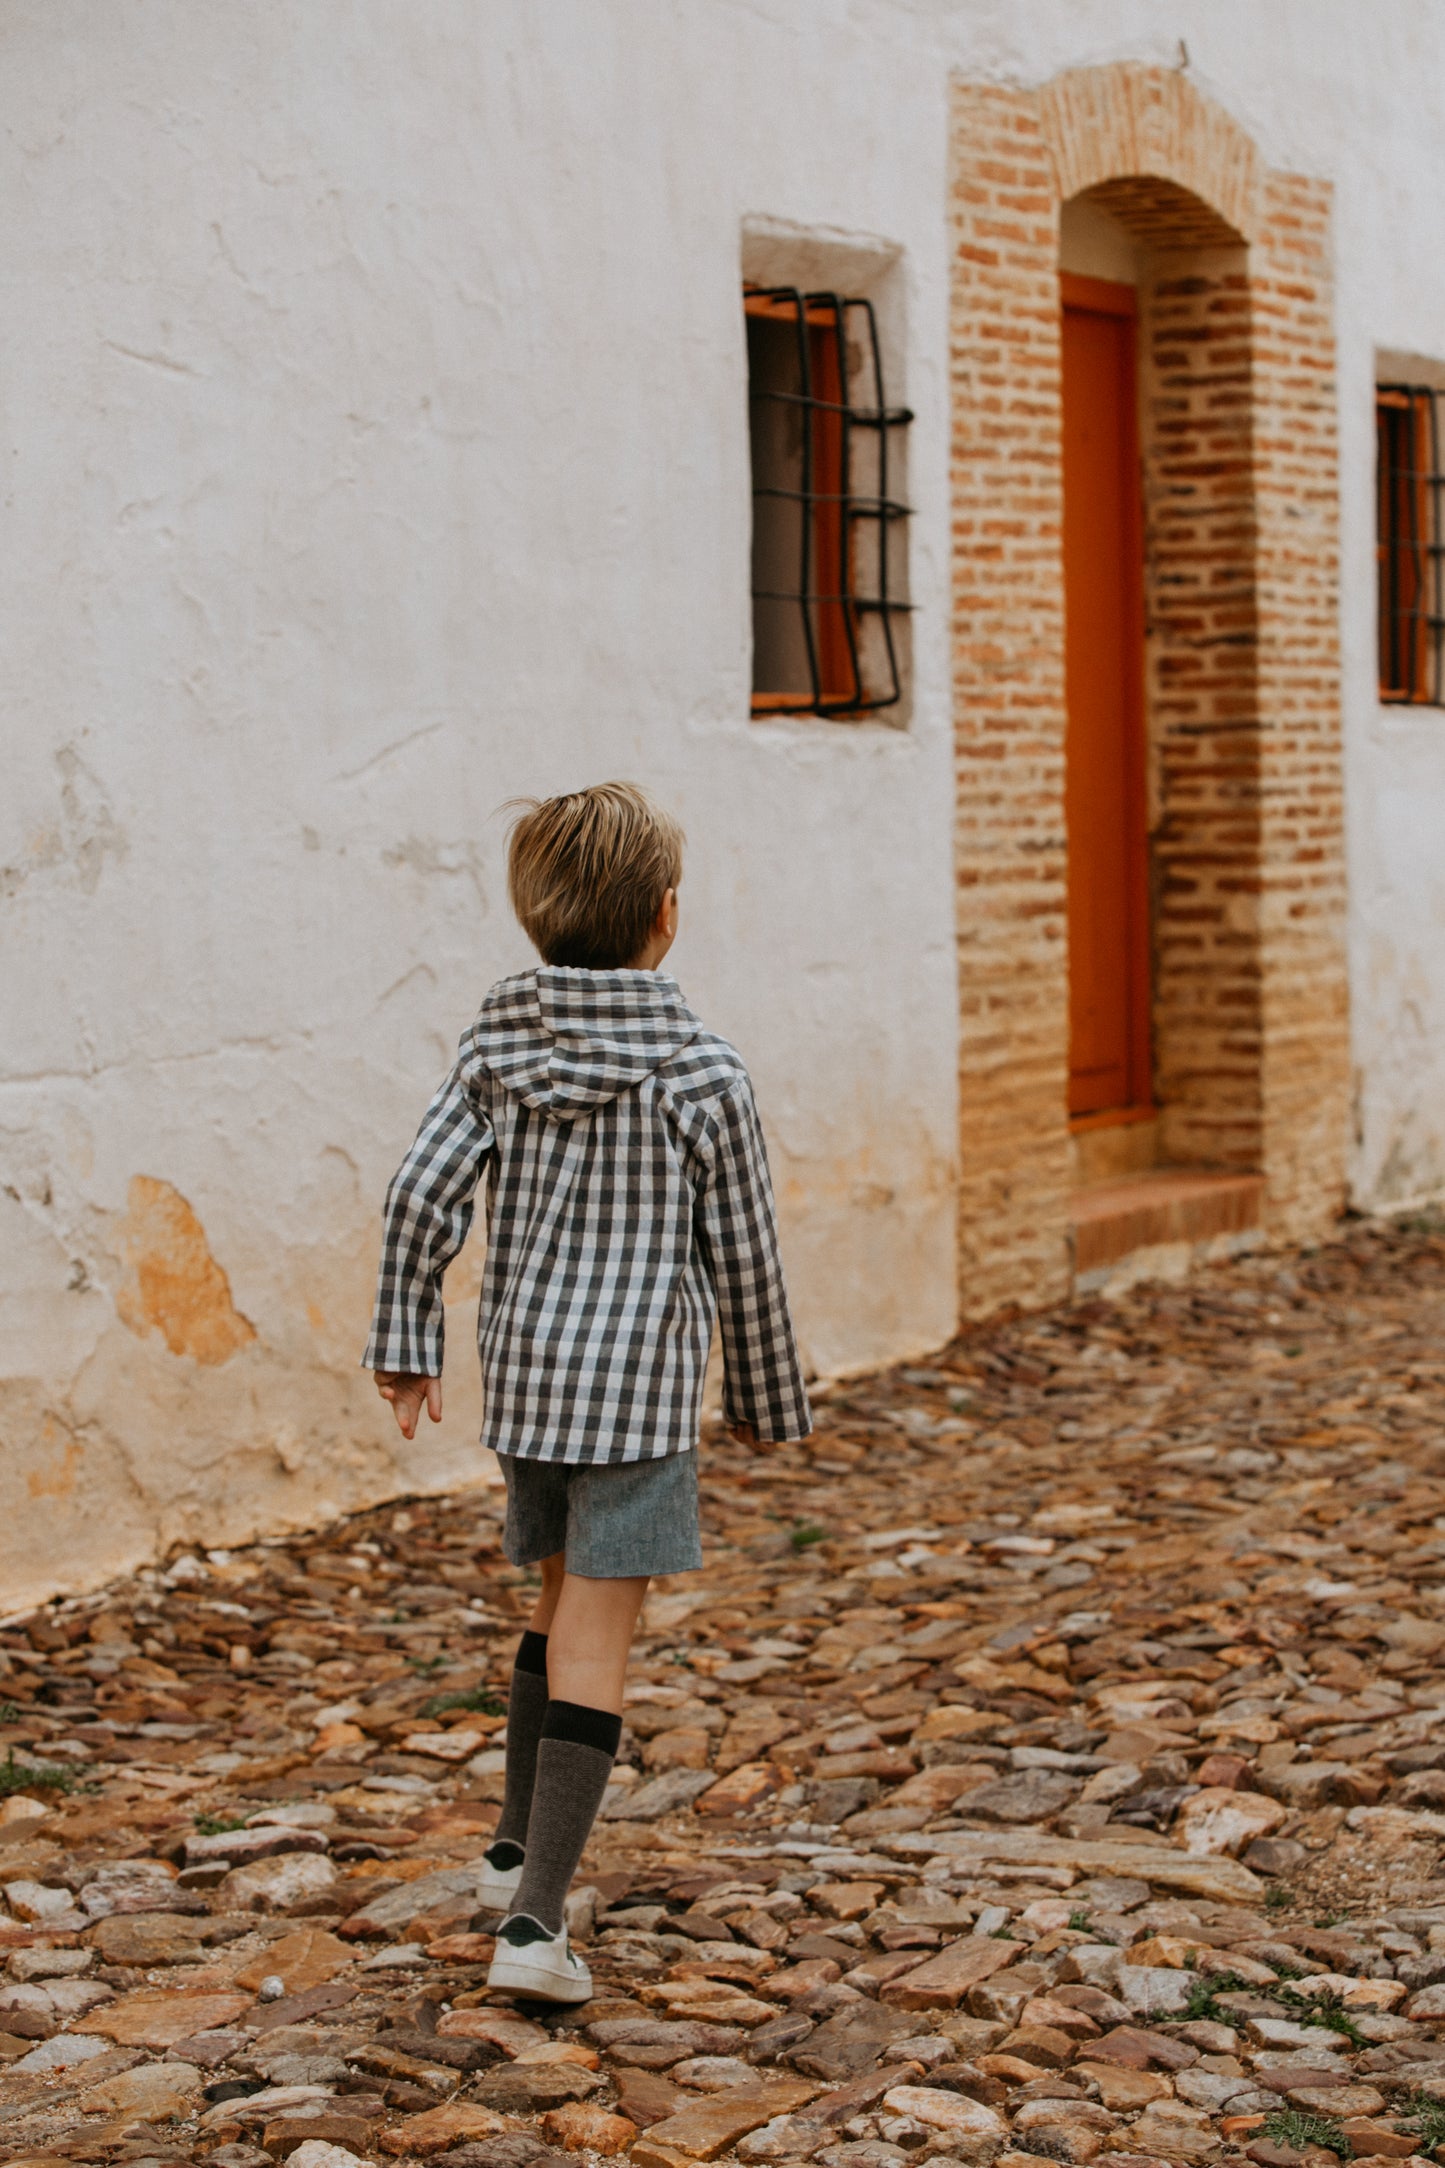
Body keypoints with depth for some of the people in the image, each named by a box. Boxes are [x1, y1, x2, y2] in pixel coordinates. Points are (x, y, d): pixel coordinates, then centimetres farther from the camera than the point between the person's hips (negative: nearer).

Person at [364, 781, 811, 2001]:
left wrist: (407, 1346, 5)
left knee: (565, 1603, 25)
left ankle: (518, 1847, 35)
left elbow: (422, 1198, -5)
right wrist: (768, 1400, 9)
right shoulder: (700, 1073, -10)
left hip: (524, 1375, 5)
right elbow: (742, 1257, -4)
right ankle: (535, 1923, -5)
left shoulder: (498, 1045, 1)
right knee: (595, 1650, -2)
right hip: (638, 1389, -5)